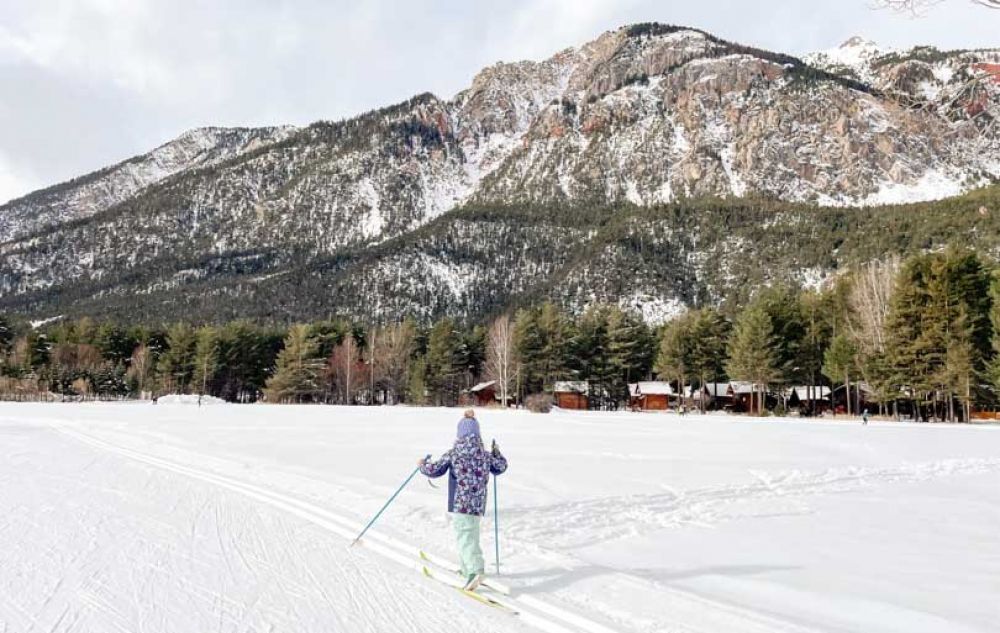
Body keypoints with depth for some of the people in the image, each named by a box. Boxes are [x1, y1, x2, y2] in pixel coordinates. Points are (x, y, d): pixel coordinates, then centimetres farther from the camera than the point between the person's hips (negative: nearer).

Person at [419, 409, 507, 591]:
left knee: (465, 537, -10)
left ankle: (476, 570, -29)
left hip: (460, 503, -5)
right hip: (478, 504, 5)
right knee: (471, 534, 22)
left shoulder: (453, 453, -3)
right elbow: (501, 467, 24)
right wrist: (496, 451, 40)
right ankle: (467, 568, 35)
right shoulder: (485, 455, 8)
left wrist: (423, 465, 17)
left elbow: (435, 470, -2)